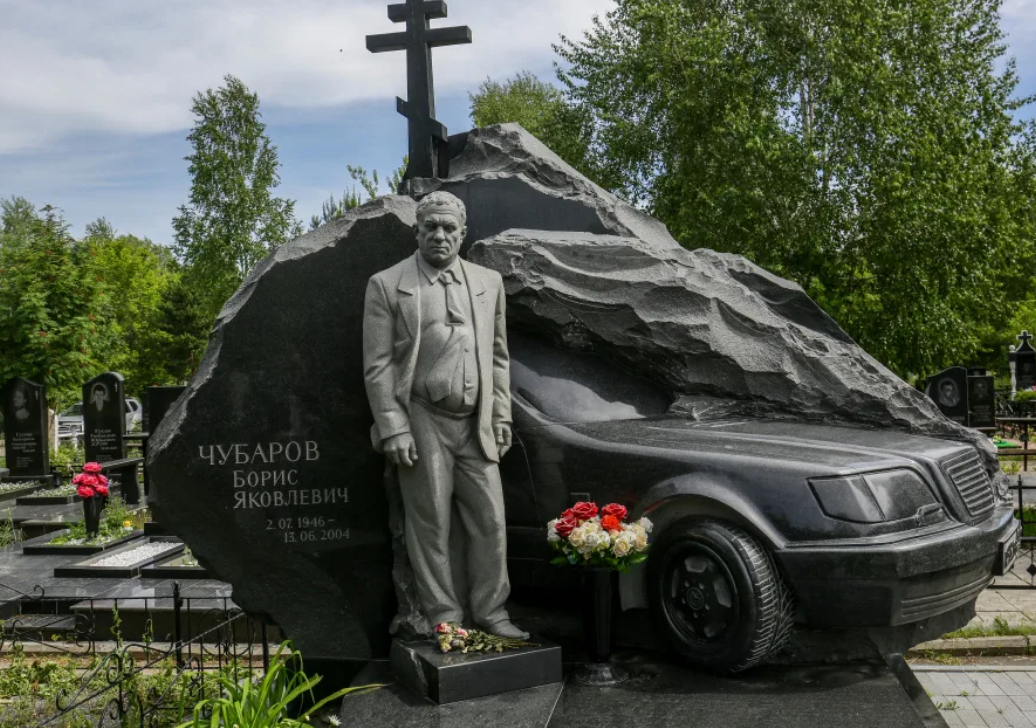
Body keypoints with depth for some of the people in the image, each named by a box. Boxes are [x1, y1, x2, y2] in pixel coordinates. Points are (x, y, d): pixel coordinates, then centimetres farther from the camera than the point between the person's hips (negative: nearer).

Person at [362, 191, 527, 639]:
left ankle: (491, 614, 20)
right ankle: (445, 619, 16)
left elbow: (498, 356, 14)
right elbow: (377, 365, -5)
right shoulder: (386, 285, -1)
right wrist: (393, 429, -11)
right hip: (422, 423, -4)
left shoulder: (488, 283, 11)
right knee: (431, 526, 4)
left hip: (476, 426, 4)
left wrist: (501, 415, 7)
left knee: (490, 522, 6)